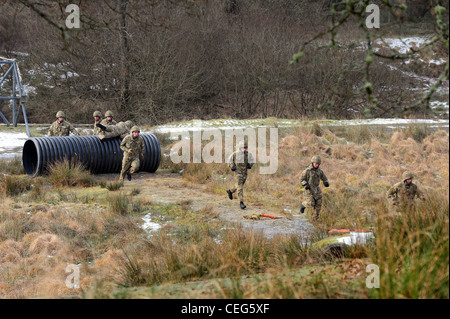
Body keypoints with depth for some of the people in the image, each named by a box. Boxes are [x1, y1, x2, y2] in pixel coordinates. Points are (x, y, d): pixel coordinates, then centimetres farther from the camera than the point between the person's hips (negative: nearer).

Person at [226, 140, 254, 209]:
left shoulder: (248, 154, -2)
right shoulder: (235, 154, -10)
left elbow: (252, 161, 12)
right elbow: (230, 160, 5)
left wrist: (250, 165, -9)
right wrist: (232, 166, -11)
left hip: (245, 172, 5)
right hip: (238, 172, -5)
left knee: (239, 185, 21)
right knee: (239, 187, -12)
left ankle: (230, 191, 50)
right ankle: (241, 202, -13)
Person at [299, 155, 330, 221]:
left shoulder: (319, 170, 2)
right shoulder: (307, 171, -13)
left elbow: (324, 178, 13)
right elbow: (302, 179, -5)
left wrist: (326, 183, -8)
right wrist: (305, 185, -21)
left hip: (316, 189, 5)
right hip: (309, 189, -5)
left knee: (318, 204, -1)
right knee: (310, 204, -15)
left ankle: (315, 218, 12)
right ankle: (303, 205, 19)